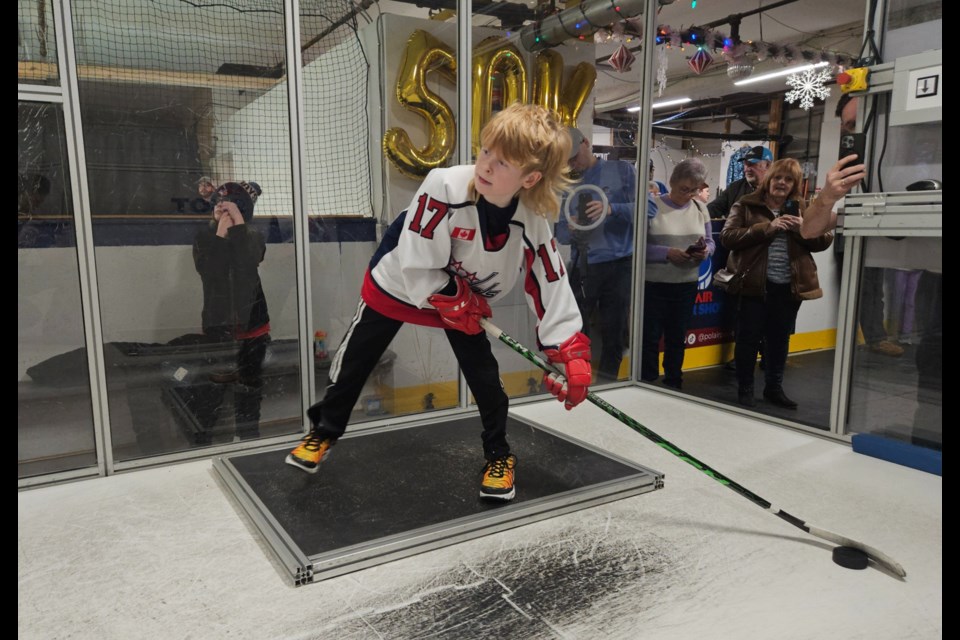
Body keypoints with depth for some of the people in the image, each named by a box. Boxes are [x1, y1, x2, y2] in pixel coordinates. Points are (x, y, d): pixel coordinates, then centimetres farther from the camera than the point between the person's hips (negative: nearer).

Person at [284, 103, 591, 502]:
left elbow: (553, 294, -18)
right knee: (353, 364, 10)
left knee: (485, 376, -1)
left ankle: (499, 455, 25)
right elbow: (417, 268, -29)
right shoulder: (446, 186, -36)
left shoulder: (533, 226, -24)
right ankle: (324, 432, 36)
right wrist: (458, 304, -24)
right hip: (398, 284, -2)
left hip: (466, 301, 2)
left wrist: (573, 358, -23)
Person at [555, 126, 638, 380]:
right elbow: (560, 232, 9)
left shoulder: (622, 170, 0)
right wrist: (572, 232, -15)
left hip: (620, 265, -2)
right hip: (582, 267, 3)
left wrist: (612, 209, -27)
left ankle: (607, 381, 23)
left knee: (615, 332, 8)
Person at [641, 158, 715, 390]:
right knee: (650, 338, 3)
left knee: (677, 338, 16)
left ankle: (674, 385, 30)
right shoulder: (653, 206, -9)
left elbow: (710, 242, 11)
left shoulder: (699, 208, 7)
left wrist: (705, 251, -11)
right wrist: (667, 253, -26)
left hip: (687, 285, 5)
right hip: (653, 284, -5)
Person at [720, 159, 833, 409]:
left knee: (780, 339, 13)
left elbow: (825, 241, 8)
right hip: (755, 284, -4)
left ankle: (774, 388, 28)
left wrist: (803, 228, -12)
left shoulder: (801, 209, 10)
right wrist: (767, 227, -21)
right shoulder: (746, 205, -1)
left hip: (789, 286, 4)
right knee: (749, 338, 3)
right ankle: (745, 389, 16)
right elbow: (727, 236, -14)